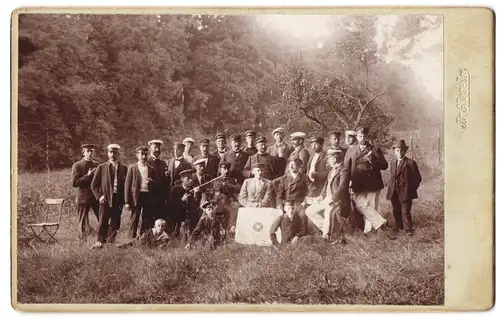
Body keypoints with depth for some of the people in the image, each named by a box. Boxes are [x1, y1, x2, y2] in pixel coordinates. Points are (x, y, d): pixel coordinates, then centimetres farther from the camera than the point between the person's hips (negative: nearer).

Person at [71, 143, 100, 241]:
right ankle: (82, 241, 15)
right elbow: (74, 183, -11)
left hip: (96, 197, 3)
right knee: (83, 223, 5)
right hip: (83, 198, -3)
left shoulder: (97, 165, 9)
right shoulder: (77, 165, -2)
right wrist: (87, 176, -15)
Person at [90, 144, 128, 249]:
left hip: (118, 200, 2)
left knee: (115, 223, 5)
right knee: (103, 222, -5)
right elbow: (94, 185, 6)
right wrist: (99, 196, -6)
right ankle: (100, 241, 1)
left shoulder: (123, 168, 8)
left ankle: (111, 241, 15)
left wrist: (124, 199, 0)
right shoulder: (101, 167, 5)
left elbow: (126, 185, 10)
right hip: (105, 199, -2)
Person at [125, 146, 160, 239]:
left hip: (148, 196, 3)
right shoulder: (132, 169, 4)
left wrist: (152, 182, -11)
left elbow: (158, 184, 13)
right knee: (134, 220, -3)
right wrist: (127, 201, -7)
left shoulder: (151, 169, 12)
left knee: (147, 221, 4)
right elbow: (127, 185, 0)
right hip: (136, 196, -3)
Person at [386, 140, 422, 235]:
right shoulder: (393, 163, 14)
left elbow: (417, 178, -2)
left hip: (405, 194, -6)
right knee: (396, 213, 9)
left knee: (405, 213, -7)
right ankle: (399, 229, 19)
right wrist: (390, 188, 11)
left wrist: (411, 190, -4)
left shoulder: (411, 163, -4)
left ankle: (408, 231, 1)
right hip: (394, 194, 6)